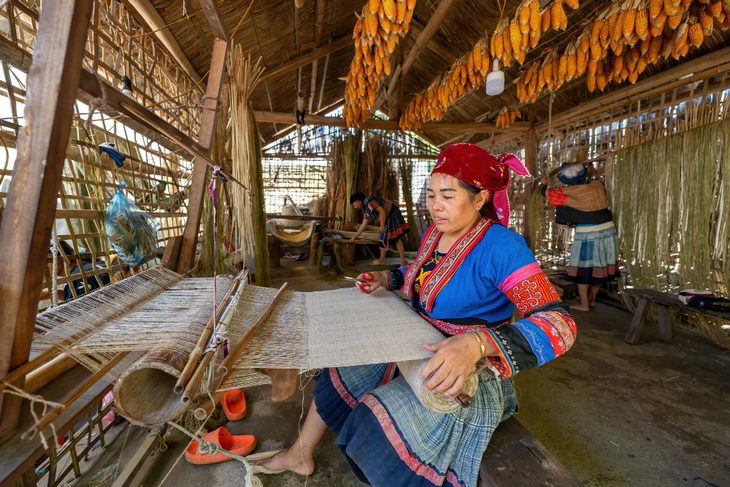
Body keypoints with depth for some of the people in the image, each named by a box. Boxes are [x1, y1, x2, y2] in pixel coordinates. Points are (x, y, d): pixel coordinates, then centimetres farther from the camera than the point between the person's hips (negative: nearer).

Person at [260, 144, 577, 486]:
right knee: (340, 371, 10)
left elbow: (560, 324, -30)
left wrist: (477, 344, -46)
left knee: (379, 421, -29)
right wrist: (386, 280, 1)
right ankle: (300, 456, 32)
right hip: (417, 350, 8)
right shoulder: (434, 233, 0)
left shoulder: (501, 247, -24)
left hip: (470, 372, -7)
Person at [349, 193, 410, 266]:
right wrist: (354, 237, 16)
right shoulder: (365, 209, 11)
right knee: (383, 238, 14)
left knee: (396, 238, -14)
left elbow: (382, 211, -25)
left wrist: (382, 226, -25)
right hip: (387, 218, 11)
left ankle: (403, 261, -14)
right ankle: (381, 260, 24)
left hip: (392, 214, -11)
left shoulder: (369, 202, -19)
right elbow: (364, 225, 14)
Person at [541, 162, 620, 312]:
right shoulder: (598, 185, 6)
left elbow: (551, 195, -2)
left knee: (583, 267, 4)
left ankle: (584, 304, 10)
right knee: (600, 265, 15)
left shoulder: (572, 192, -13)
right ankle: (592, 299, 29)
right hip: (607, 230, 7)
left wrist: (545, 184, 17)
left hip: (588, 233, -7)